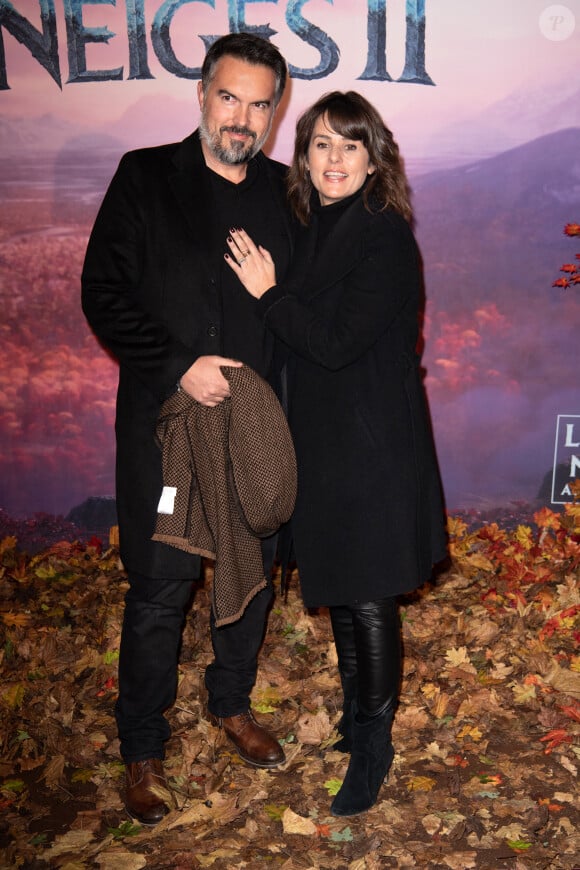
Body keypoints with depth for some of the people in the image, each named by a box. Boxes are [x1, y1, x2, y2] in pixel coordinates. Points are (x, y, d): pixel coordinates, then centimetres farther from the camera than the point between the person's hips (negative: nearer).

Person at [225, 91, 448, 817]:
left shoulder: (386, 238, -15)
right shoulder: (311, 231, 9)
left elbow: (337, 341, -21)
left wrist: (267, 293, -13)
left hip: (374, 444, -8)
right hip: (320, 438, 8)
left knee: (368, 596, 1)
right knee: (337, 589, 18)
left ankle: (374, 746, 18)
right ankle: (353, 714, 37)